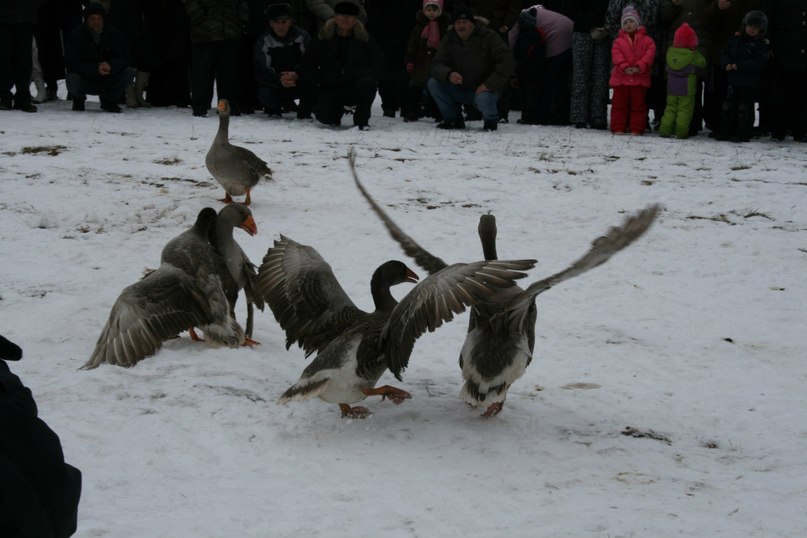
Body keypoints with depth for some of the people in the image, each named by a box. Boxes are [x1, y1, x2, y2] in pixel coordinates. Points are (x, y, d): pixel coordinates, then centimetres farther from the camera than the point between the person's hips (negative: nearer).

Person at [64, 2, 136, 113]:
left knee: (130, 72, -21)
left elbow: (124, 59, -10)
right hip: (85, 81, -2)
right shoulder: (75, 35, -12)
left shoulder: (114, 33, -5)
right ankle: (79, 99, 4)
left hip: (108, 81, 2)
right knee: (73, 79, -35)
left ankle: (109, 100, 5)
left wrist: (110, 66, -34)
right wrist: (96, 68, -35)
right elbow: (71, 64, -21)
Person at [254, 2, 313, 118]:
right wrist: (279, 80, -37)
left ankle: (304, 114, -5)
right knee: (265, 94, -30)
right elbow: (260, 70, -19)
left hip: (299, 80, -1)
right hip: (275, 85, 1)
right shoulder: (264, 41, -10)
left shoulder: (302, 36, -10)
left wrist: (297, 75, -40)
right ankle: (274, 111, 7)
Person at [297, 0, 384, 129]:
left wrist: (360, 75, -19)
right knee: (324, 116, -27)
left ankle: (362, 119, -9)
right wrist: (318, 80, -9)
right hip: (330, 89, 1)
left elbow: (379, 65, -1)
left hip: (355, 89, -1)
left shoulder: (366, 39, 2)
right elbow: (306, 64, 8)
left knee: (367, 83, -35)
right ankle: (338, 110, 14)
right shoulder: (323, 38, 5)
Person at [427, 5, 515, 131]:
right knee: (433, 83, -16)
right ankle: (454, 120, 0)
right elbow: (437, 65, -7)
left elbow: (507, 61, -18)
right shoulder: (449, 39, 1)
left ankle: (491, 120, -1)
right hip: (460, 90, 4)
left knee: (483, 99, -39)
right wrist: (449, 74, -32)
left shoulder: (488, 36, -11)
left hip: (484, 88, -4)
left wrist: (489, 85, -26)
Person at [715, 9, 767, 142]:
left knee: (744, 108, -3)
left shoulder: (760, 44, -5)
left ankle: (743, 134, 3)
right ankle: (726, 132, 16)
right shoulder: (736, 39, 10)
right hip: (733, 80, 5)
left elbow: (759, 61, -17)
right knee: (728, 106, 9)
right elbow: (724, 54, 13)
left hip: (749, 82, -5)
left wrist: (739, 65, -20)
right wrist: (726, 64, -10)